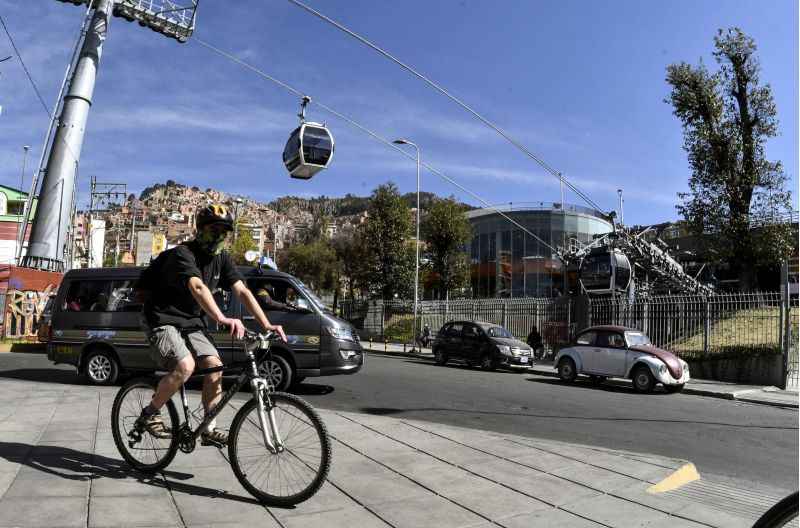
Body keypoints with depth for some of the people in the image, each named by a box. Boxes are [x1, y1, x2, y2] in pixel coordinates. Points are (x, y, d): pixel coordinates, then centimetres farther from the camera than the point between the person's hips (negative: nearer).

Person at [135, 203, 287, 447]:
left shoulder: (222, 259, 0)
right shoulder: (183, 254, -22)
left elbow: (242, 291, -8)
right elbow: (197, 287, -41)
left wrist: (266, 325, -19)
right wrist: (222, 319, -56)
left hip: (191, 321, 7)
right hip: (163, 319, -7)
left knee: (214, 366, -11)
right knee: (185, 366, -27)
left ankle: (209, 429, 2)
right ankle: (149, 415, -4)